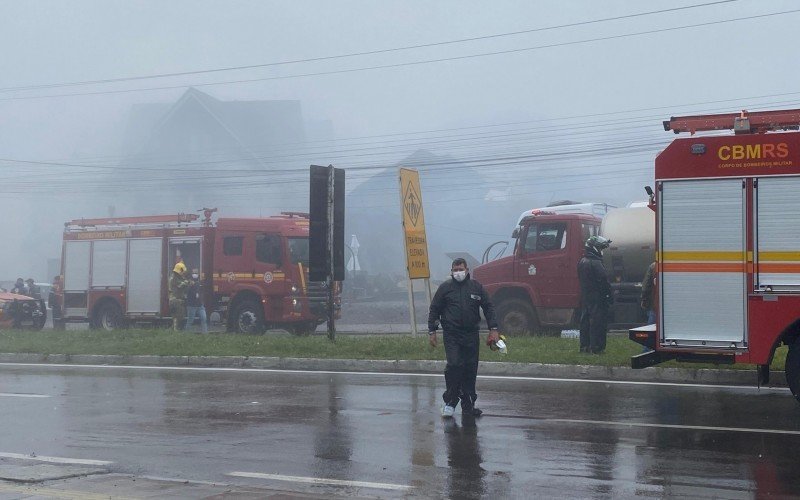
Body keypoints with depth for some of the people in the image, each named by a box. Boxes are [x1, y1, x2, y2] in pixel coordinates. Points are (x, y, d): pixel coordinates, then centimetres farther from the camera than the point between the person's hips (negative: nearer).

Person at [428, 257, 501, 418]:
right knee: (454, 365, -15)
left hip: (471, 335, 2)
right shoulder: (445, 287, 6)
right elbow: (434, 310, 9)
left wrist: (493, 329, 3)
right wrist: (432, 331, 4)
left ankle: (468, 405, 14)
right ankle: (450, 402, -3)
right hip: (452, 335, -2)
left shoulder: (476, 287, 9)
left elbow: (488, 307, 12)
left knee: (470, 369, 5)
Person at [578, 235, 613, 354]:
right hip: (597, 297, -9)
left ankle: (584, 346, 17)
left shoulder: (582, 262, 12)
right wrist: (608, 295, -13)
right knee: (597, 322, -5)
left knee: (585, 320, 13)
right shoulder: (595, 263, -18)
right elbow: (604, 281, -19)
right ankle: (596, 348, -5)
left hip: (585, 295, 9)